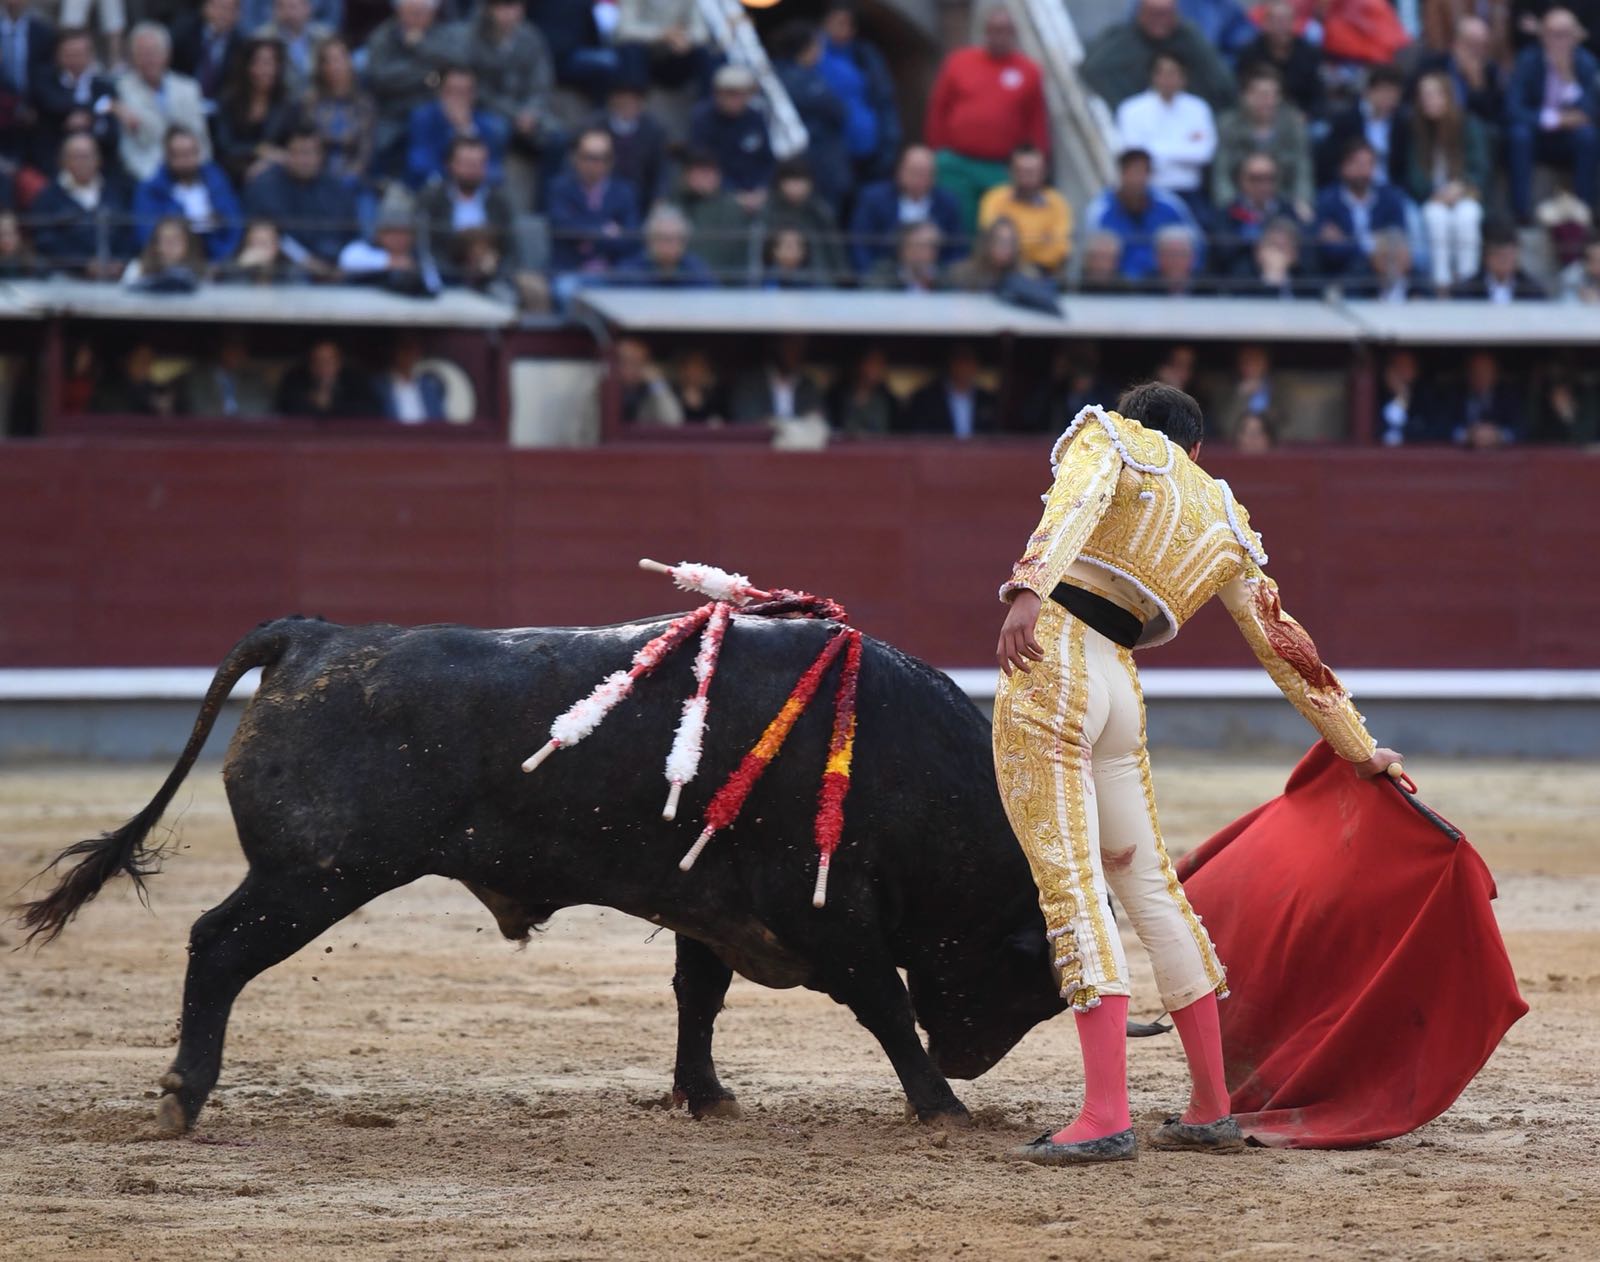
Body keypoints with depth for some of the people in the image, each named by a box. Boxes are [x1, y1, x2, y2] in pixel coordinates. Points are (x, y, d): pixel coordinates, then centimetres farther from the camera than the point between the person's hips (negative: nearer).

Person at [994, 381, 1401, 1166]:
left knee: (1069, 882, -9)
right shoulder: (1228, 527, 22)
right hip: (1119, 688, 5)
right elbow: (1285, 646, 25)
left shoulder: (1107, 437, 8)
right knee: (1147, 880, 17)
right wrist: (1358, 748, 34)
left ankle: (1105, 1119, -15)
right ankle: (1210, 1109, 22)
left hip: (1050, 666, -5)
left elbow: (1074, 505, -15)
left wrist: (1027, 592, -32)